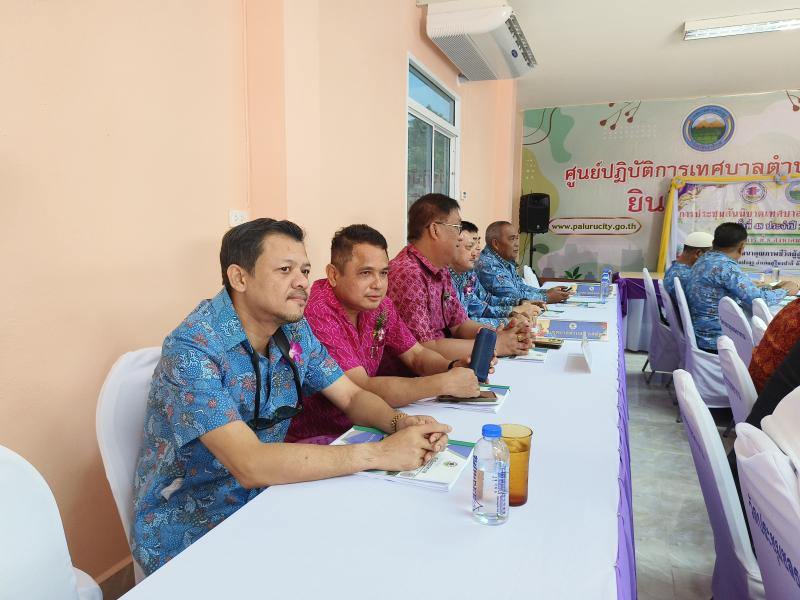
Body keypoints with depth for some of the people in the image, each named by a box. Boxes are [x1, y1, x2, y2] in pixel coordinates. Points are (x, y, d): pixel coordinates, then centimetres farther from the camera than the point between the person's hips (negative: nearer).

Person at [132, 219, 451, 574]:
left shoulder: (294, 330, -4)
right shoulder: (193, 349, -26)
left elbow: (353, 397, 2)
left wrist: (402, 423, -20)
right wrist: (379, 453, -33)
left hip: (262, 499, 6)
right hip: (188, 532, -6)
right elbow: (250, 466, -34)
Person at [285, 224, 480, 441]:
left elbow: (416, 355, 8)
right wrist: (444, 383, -26)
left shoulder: (380, 305, 0)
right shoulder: (317, 314, -24)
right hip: (315, 437, -7)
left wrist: (453, 367, -13)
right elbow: (362, 390, -28)